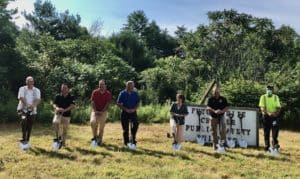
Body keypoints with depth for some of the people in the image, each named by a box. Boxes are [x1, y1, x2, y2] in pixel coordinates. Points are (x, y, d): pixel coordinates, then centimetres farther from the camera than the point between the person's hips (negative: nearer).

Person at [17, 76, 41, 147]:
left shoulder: (37, 90, 4)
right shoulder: (22, 89, 0)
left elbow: (38, 100, -10)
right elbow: (21, 98, -14)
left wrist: (33, 105, -33)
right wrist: (27, 105, -34)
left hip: (32, 111, 3)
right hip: (23, 109, -2)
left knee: (29, 126, 6)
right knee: (24, 120, -30)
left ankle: (27, 140, 22)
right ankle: (24, 138, -24)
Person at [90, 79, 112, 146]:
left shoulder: (108, 94, -4)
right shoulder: (95, 92, -2)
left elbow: (107, 104, -6)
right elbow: (92, 102, -3)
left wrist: (102, 112, -14)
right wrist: (95, 111, -14)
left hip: (103, 111, 0)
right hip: (95, 111, 0)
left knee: (101, 127, 2)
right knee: (92, 122, -23)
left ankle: (99, 140, 14)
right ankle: (95, 136, -2)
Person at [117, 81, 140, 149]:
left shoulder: (135, 93, 2)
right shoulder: (122, 93, -3)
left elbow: (138, 103, 7)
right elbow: (118, 103, -2)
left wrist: (134, 109, -11)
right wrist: (125, 109, -13)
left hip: (133, 112, 1)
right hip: (125, 112, -1)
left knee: (136, 124, -19)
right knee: (125, 128, 3)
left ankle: (133, 140, -5)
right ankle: (126, 142, 17)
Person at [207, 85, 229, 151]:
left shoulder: (223, 99, 4)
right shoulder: (210, 99, 2)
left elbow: (227, 108, 0)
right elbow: (208, 108, -9)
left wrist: (221, 111, -20)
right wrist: (214, 111, -27)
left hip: (221, 116, 0)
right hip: (213, 117, 0)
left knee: (223, 129, -18)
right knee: (214, 131, 6)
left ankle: (222, 142, -9)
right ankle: (215, 145, 16)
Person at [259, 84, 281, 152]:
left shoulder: (276, 97, 7)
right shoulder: (263, 97, 2)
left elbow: (278, 107, 2)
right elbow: (262, 108, -7)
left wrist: (276, 113, -19)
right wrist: (268, 113, -23)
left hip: (274, 116, 1)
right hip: (266, 117, -1)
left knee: (275, 131, -7)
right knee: (266, 132, 5)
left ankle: (275, 145, 3)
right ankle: (267, 146, 14)